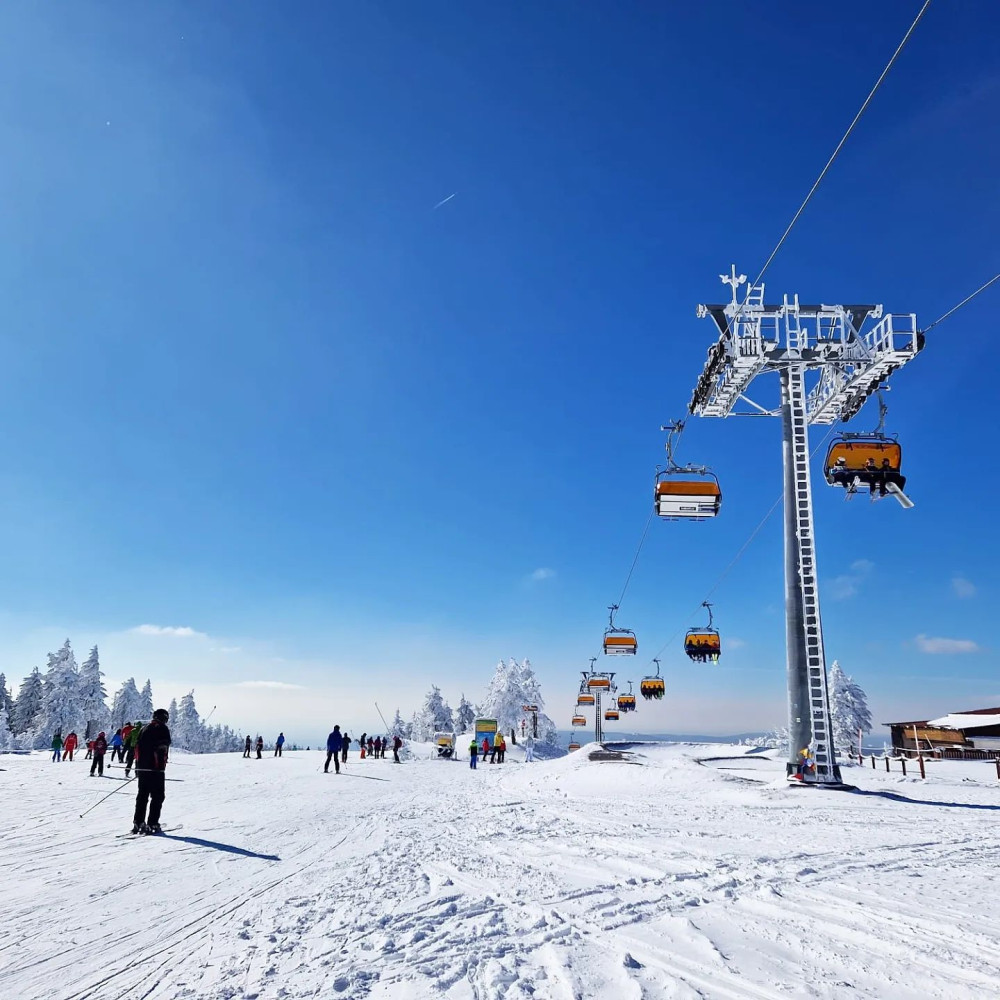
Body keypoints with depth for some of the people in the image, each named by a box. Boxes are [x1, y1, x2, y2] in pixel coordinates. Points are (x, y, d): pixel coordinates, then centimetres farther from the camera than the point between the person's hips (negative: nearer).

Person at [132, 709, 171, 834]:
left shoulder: (143, 729, 15)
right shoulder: (163, 729, -6)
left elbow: (137, 747, 15)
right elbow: (164, 747, -15)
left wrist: (137, 767, 19)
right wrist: (163, 764, -13)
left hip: (142, 768, 7)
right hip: (156, 768, -7)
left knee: (142, 795, 13)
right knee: (158, 796, -1)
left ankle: (138, 823, 12)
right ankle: (152, 824, -6)